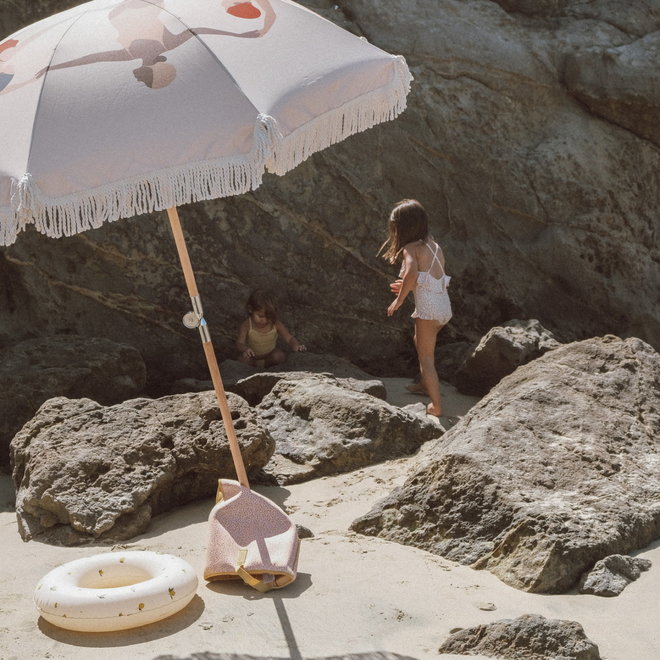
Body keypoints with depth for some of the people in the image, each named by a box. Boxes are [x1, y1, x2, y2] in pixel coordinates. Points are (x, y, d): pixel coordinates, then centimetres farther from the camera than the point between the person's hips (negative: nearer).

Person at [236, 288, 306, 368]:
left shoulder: (276, 324, -18)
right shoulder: (246, 326, -23)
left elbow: (289, 338, -17)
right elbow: (239, 343, -29)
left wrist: (296, 345, -41)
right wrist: (245, 349, -54)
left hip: (269, 357, 2)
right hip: (253, 357, -2)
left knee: (280, 356, -28)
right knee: (243, 359, -32)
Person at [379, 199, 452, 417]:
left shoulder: (411, 248, -10)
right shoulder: (433, 245, 13)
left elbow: (411, 272, -30)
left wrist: (399, 299, -20)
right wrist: (407, 287, 20)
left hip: (428, 309, -8)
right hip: (445, 307, 8)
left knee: (426, 357, 2)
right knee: (420, 341, 32)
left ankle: (436, 405, 0)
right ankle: (425, 383, 44)